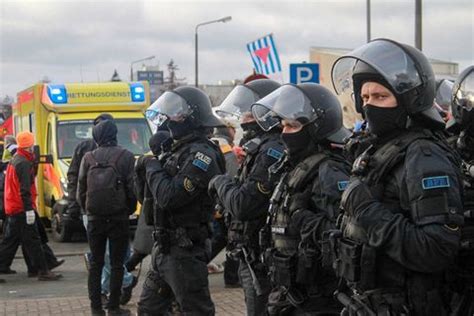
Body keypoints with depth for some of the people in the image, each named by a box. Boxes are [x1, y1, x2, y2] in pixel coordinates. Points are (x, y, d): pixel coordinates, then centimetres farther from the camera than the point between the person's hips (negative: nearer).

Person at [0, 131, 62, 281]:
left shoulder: (14, 160, 14)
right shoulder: (23, 163, -17)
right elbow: (25, 189, -23)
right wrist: (29, 209, -24)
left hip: (12, 207, 10)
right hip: (22, 208, -10)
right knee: (33, 241, -8)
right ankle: (43, 271, -7)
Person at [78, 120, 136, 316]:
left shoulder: (88, 158, 0)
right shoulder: (125, 157, -7)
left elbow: (81, 190, 2)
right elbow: (132, 189, -7)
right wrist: (129, 210, 9)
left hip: (94, 218, 2)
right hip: (118, 217, -2)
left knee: (95, 263, 10)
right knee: (117, 264, 5)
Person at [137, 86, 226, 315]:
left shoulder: (201, 154, -18)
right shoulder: (181, 149, 14)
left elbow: (168, 197, -24)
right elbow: (157, 196, 16)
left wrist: (152, 167, -11)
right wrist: (153, 165, 4)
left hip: (185, 251, -10)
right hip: (165, 248, 10)